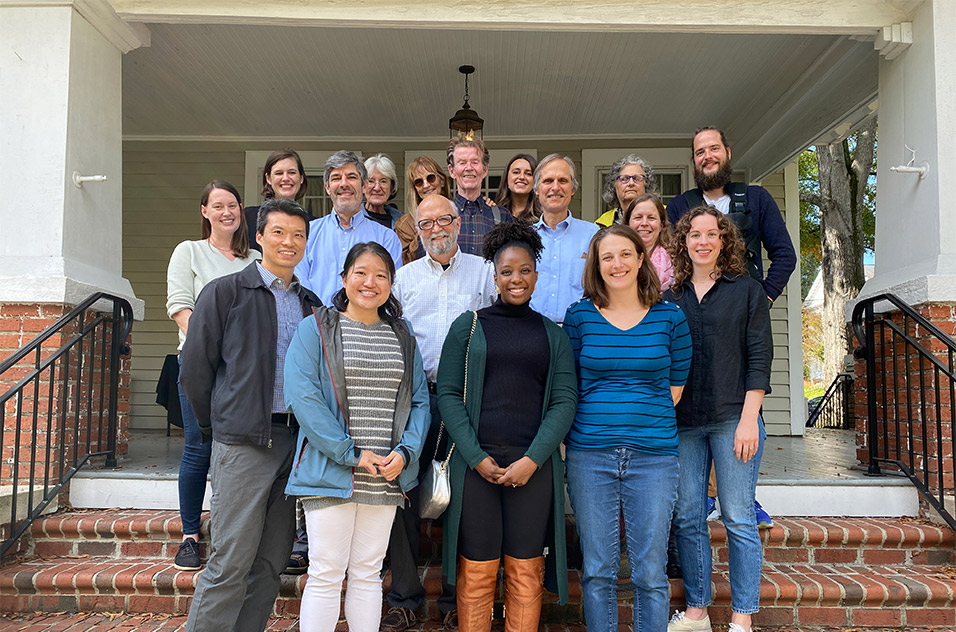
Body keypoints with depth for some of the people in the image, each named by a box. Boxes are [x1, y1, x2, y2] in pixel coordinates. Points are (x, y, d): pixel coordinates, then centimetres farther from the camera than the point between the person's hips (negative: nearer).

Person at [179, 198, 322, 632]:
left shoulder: (311, 305, 14)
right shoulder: (224, 292, 0)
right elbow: (195, 368, 0)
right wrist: (218, 428, 5)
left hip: (296, 441, 5)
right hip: (244, 443, -5)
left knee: (271, 561, 10)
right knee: (231, 563, -3)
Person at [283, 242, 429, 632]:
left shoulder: (402, 338, 13)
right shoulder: (315, 329, -1)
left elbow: (420, 400, 10)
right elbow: (302, 397, -11)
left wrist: (405, 452, -8)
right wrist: (351, 453, -15)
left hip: (386, 478, 4)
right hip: (331, 471, -4)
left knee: (368, 572, 13)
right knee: (326, 574, 1)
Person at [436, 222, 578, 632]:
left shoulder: (553, 335, 11)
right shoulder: (468, 327, 8)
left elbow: (564, 401, 4)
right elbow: (448, 395, 1)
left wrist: (532, 459, -8)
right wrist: (477, 457, -9)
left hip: (533, 466, 1)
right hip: (476, 463, -1)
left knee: (526, 573, 6)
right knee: (477, 572, 3)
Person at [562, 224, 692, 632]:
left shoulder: (670, 317, 5)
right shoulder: (579, 316, 4)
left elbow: (676, 386, 9)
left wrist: (641, 417, 2)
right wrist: (600, 422, 1)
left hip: (654, 455, 0)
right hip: (590, 455, 0)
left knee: (650, 572, 4)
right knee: (597, 571, 7)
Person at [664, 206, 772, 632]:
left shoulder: (747, 290, 4)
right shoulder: (672, 298, 12)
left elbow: (759, 357, -2)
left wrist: (749, 418, -10)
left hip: (732, 418, -3)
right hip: (683, 422, 3)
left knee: (738, 519, 1)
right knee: (687, 518, 6)